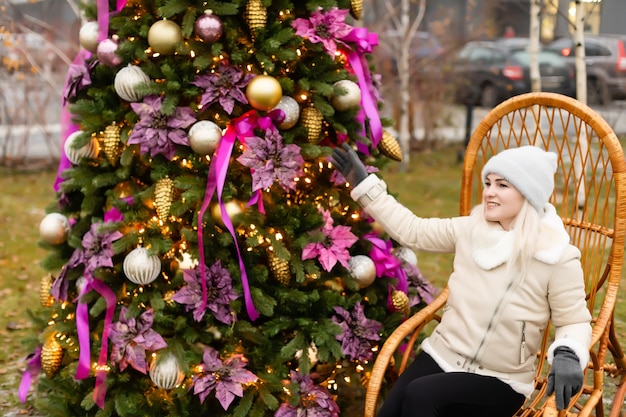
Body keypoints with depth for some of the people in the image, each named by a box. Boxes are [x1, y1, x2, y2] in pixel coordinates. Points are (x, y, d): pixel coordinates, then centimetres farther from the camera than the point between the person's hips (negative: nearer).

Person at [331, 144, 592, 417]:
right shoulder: (471, 229, -1)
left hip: (500, 381, -4)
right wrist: (364, 184, 8)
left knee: (420, 395, -29)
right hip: (442, 355, 4)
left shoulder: (558, 258, -14)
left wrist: (567, 355, -29)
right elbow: (412, 231, 9)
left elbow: (574, 321, -7)